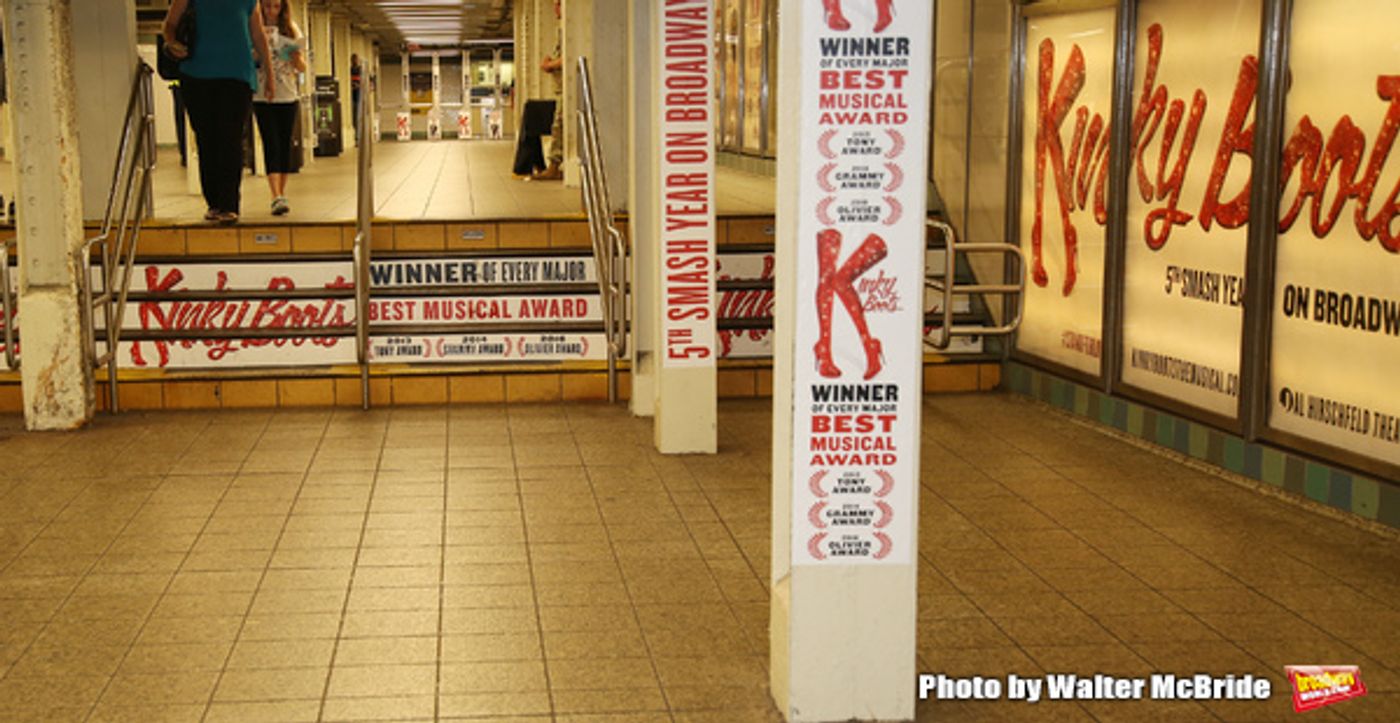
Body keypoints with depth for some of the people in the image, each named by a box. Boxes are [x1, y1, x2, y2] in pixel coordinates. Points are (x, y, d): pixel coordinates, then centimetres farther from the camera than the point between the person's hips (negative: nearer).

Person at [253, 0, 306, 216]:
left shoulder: (291, 30, 8)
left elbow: (302, 67, 9)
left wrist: (295, 54, -11)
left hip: (288, 97, 3)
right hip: (263, 97, -3)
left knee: (285, 147, 7)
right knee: (272, 146, -12)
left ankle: (282, 194, 18)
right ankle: (276, 197, -20)